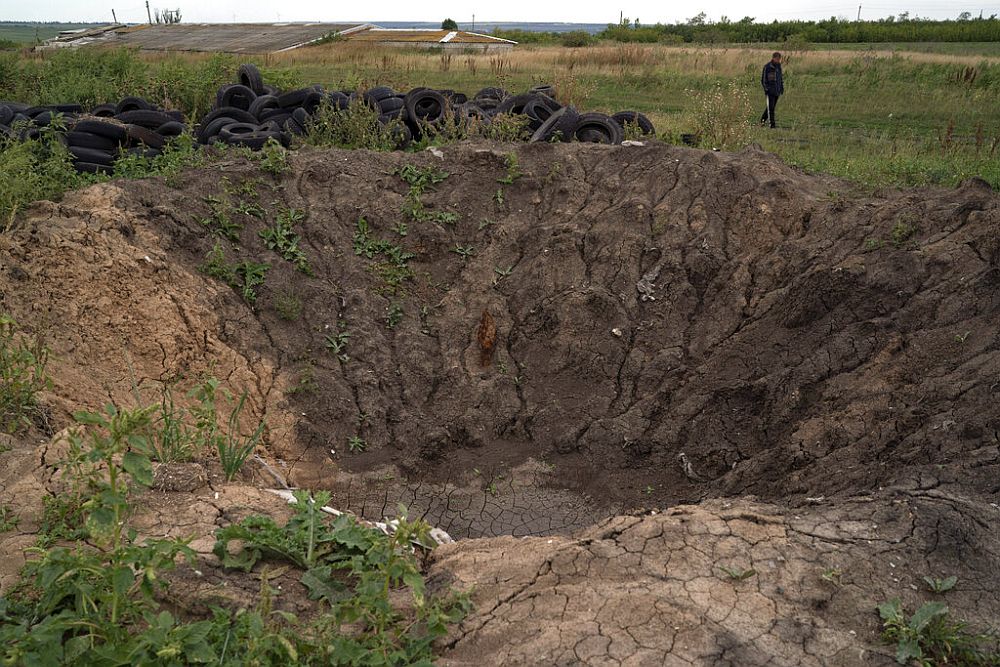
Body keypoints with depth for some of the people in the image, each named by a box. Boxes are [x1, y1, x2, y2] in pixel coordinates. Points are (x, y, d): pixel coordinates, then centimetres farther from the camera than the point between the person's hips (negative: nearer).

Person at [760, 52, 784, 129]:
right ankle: (772, 124, -7)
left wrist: (782, 88, 15)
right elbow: (763, 79, -8)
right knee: (770, 108, -7)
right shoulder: (767, 67, -8)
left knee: (772, 107, 11)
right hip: (770, 91, -7)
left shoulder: (778, 66, 11)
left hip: (777, 91, 7)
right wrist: (766, 89, -14)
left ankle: (763, 120, 22)